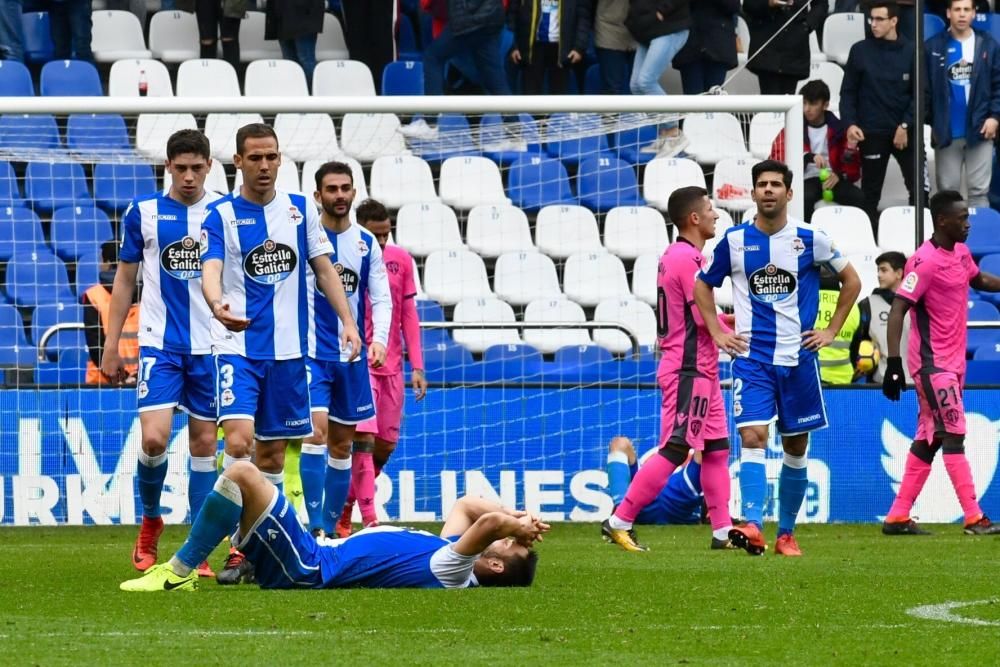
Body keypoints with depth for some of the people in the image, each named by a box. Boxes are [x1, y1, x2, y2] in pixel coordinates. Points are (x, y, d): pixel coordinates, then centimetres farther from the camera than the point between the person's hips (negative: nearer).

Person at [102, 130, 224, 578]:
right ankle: (150, 521, 12)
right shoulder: (143, 212, 1)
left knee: (205, 442, 4)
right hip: (159, 343, -1)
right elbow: (124, 280, 8)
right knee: (154, 438, -14)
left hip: (210, 347, 1)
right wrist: (111, 347, 6)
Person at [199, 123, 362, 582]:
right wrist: (217, 304, -39)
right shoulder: (221, 214, -3)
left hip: (288, 349, 4)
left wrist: (347, 320, 4)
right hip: (238, 347, -4)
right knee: (239, 438, -20)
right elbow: (211, 269, -17)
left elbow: (324, 269, 14)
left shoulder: (300, 209, 9)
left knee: (272, 453, 8)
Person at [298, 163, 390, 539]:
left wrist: (379, 339, -8)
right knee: (317, 430, -18)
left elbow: (381, 298, 6)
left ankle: (330, 528, 16)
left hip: (352, 356, 4)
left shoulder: (367, 244, 7)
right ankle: (315, 526, -19)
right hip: (311, 353, -4)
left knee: (342, 443, 8)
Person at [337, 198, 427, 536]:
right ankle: (370, 521, -18)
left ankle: (343, 512, 22)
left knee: (385, 446, 6)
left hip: (392, 367, 5)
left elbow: (409, 316, 11)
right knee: (365, 439, -15)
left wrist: (417, 367, 6)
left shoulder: (401, 260, 6)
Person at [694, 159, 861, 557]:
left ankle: (787, 533, 19)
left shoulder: (810, 240, -1)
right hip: (751, 357, -1)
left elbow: (851, 281, 11)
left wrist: (831, 331, 6)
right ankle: (752, 527, -28)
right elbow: (703, 286, 16)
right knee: (752, 437, -18)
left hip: (798, 358, 1)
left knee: (796, 448, 7)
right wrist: (717, 333, 6)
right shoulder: (734, 240, 1)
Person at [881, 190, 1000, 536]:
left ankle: (898, 517, 14)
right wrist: (893, 362, -27)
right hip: (932, 364, -9)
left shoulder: (961, 253, 9)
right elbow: (898, 309, -22)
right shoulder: (926, 260, -18)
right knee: (954, 435, -9)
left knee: (929, 439, 10)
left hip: (952, 363, 9)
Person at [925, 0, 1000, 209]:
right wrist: (927, 123, -4)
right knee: (947, 189, 8)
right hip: (946, 132, 0)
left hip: (980, 129, 0)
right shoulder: (933, 47, -1)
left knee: (979, 190, 3)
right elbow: (924, 89, 0)